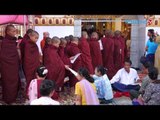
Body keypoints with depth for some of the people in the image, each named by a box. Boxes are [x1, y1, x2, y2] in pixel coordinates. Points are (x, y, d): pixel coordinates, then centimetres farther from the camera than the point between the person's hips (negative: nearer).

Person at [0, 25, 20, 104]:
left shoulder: (13, 41, 6)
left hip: (14, 65, 8)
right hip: (7, 67, -8)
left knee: (15, 82, 15)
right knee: (9, 83, 4)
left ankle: (13, 98, 29)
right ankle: (9, 99, 19)